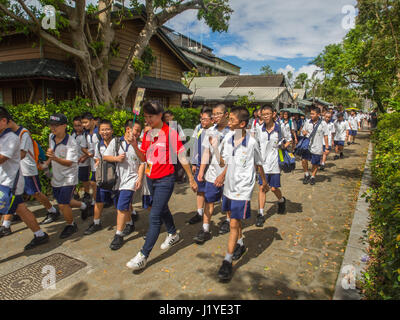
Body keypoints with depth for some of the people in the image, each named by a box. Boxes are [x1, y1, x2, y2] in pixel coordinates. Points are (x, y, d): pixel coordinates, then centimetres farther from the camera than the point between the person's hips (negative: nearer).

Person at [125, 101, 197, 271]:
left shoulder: (170, 133, -14)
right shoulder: (147, 134, 5)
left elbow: (182, 157, -9)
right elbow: (144, 158, 8)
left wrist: (191, 179, -5)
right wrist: (135, 145, -10)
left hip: (165, 180, -7)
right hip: (151, 179, 7)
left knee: (155, 216, -7)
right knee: (162, 209, 23)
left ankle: (143, 255, 1)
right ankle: (173, 234, 46)